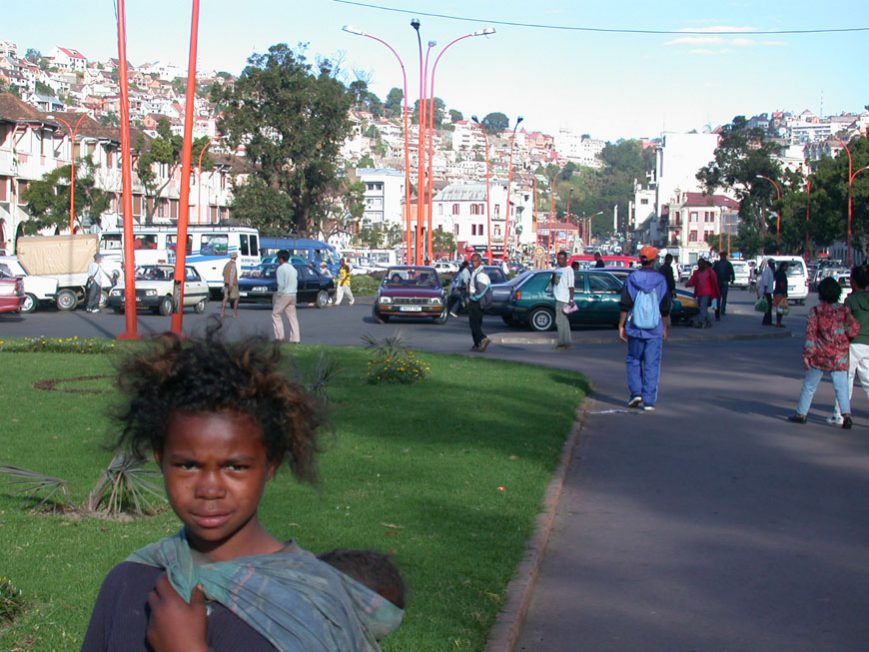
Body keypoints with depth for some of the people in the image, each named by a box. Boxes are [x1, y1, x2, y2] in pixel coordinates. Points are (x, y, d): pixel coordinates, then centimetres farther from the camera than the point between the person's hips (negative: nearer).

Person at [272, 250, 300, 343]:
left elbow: (281, 284, -17)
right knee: (292, 316, 7)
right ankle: (295, 338, 3)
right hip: (293, 295, 7)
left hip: (284, 294, -7)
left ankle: (279, 336, -3)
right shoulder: (293, 269, 15)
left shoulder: (281, 269, -11)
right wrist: (293, 291, 16)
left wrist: (278, 293, -6)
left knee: (276, 314, 3)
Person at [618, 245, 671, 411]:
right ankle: (649, 401, 2)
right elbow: (665, 308, 2)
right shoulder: (661, 280, -3)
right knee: (652, 365, 3)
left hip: (635, 329, 0)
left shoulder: (632, 279, -4)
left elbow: (625, 306, -4)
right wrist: (665, 328, 12)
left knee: (633, 361, 16)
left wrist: (621, 326, 3)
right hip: (655, 330, 0)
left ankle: (636, 392, 5)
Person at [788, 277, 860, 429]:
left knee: (809, 385, 12)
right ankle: (846, 414, -12)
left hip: (819, 355, -1)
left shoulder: (815, 311, -4)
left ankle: (801, 413, 18)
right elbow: (854, 329, -9)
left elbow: (810, 334, -9)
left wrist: (807, 354, -9)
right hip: (839, 357, 1)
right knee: (841, 387, 2)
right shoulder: (844, 310, 0)